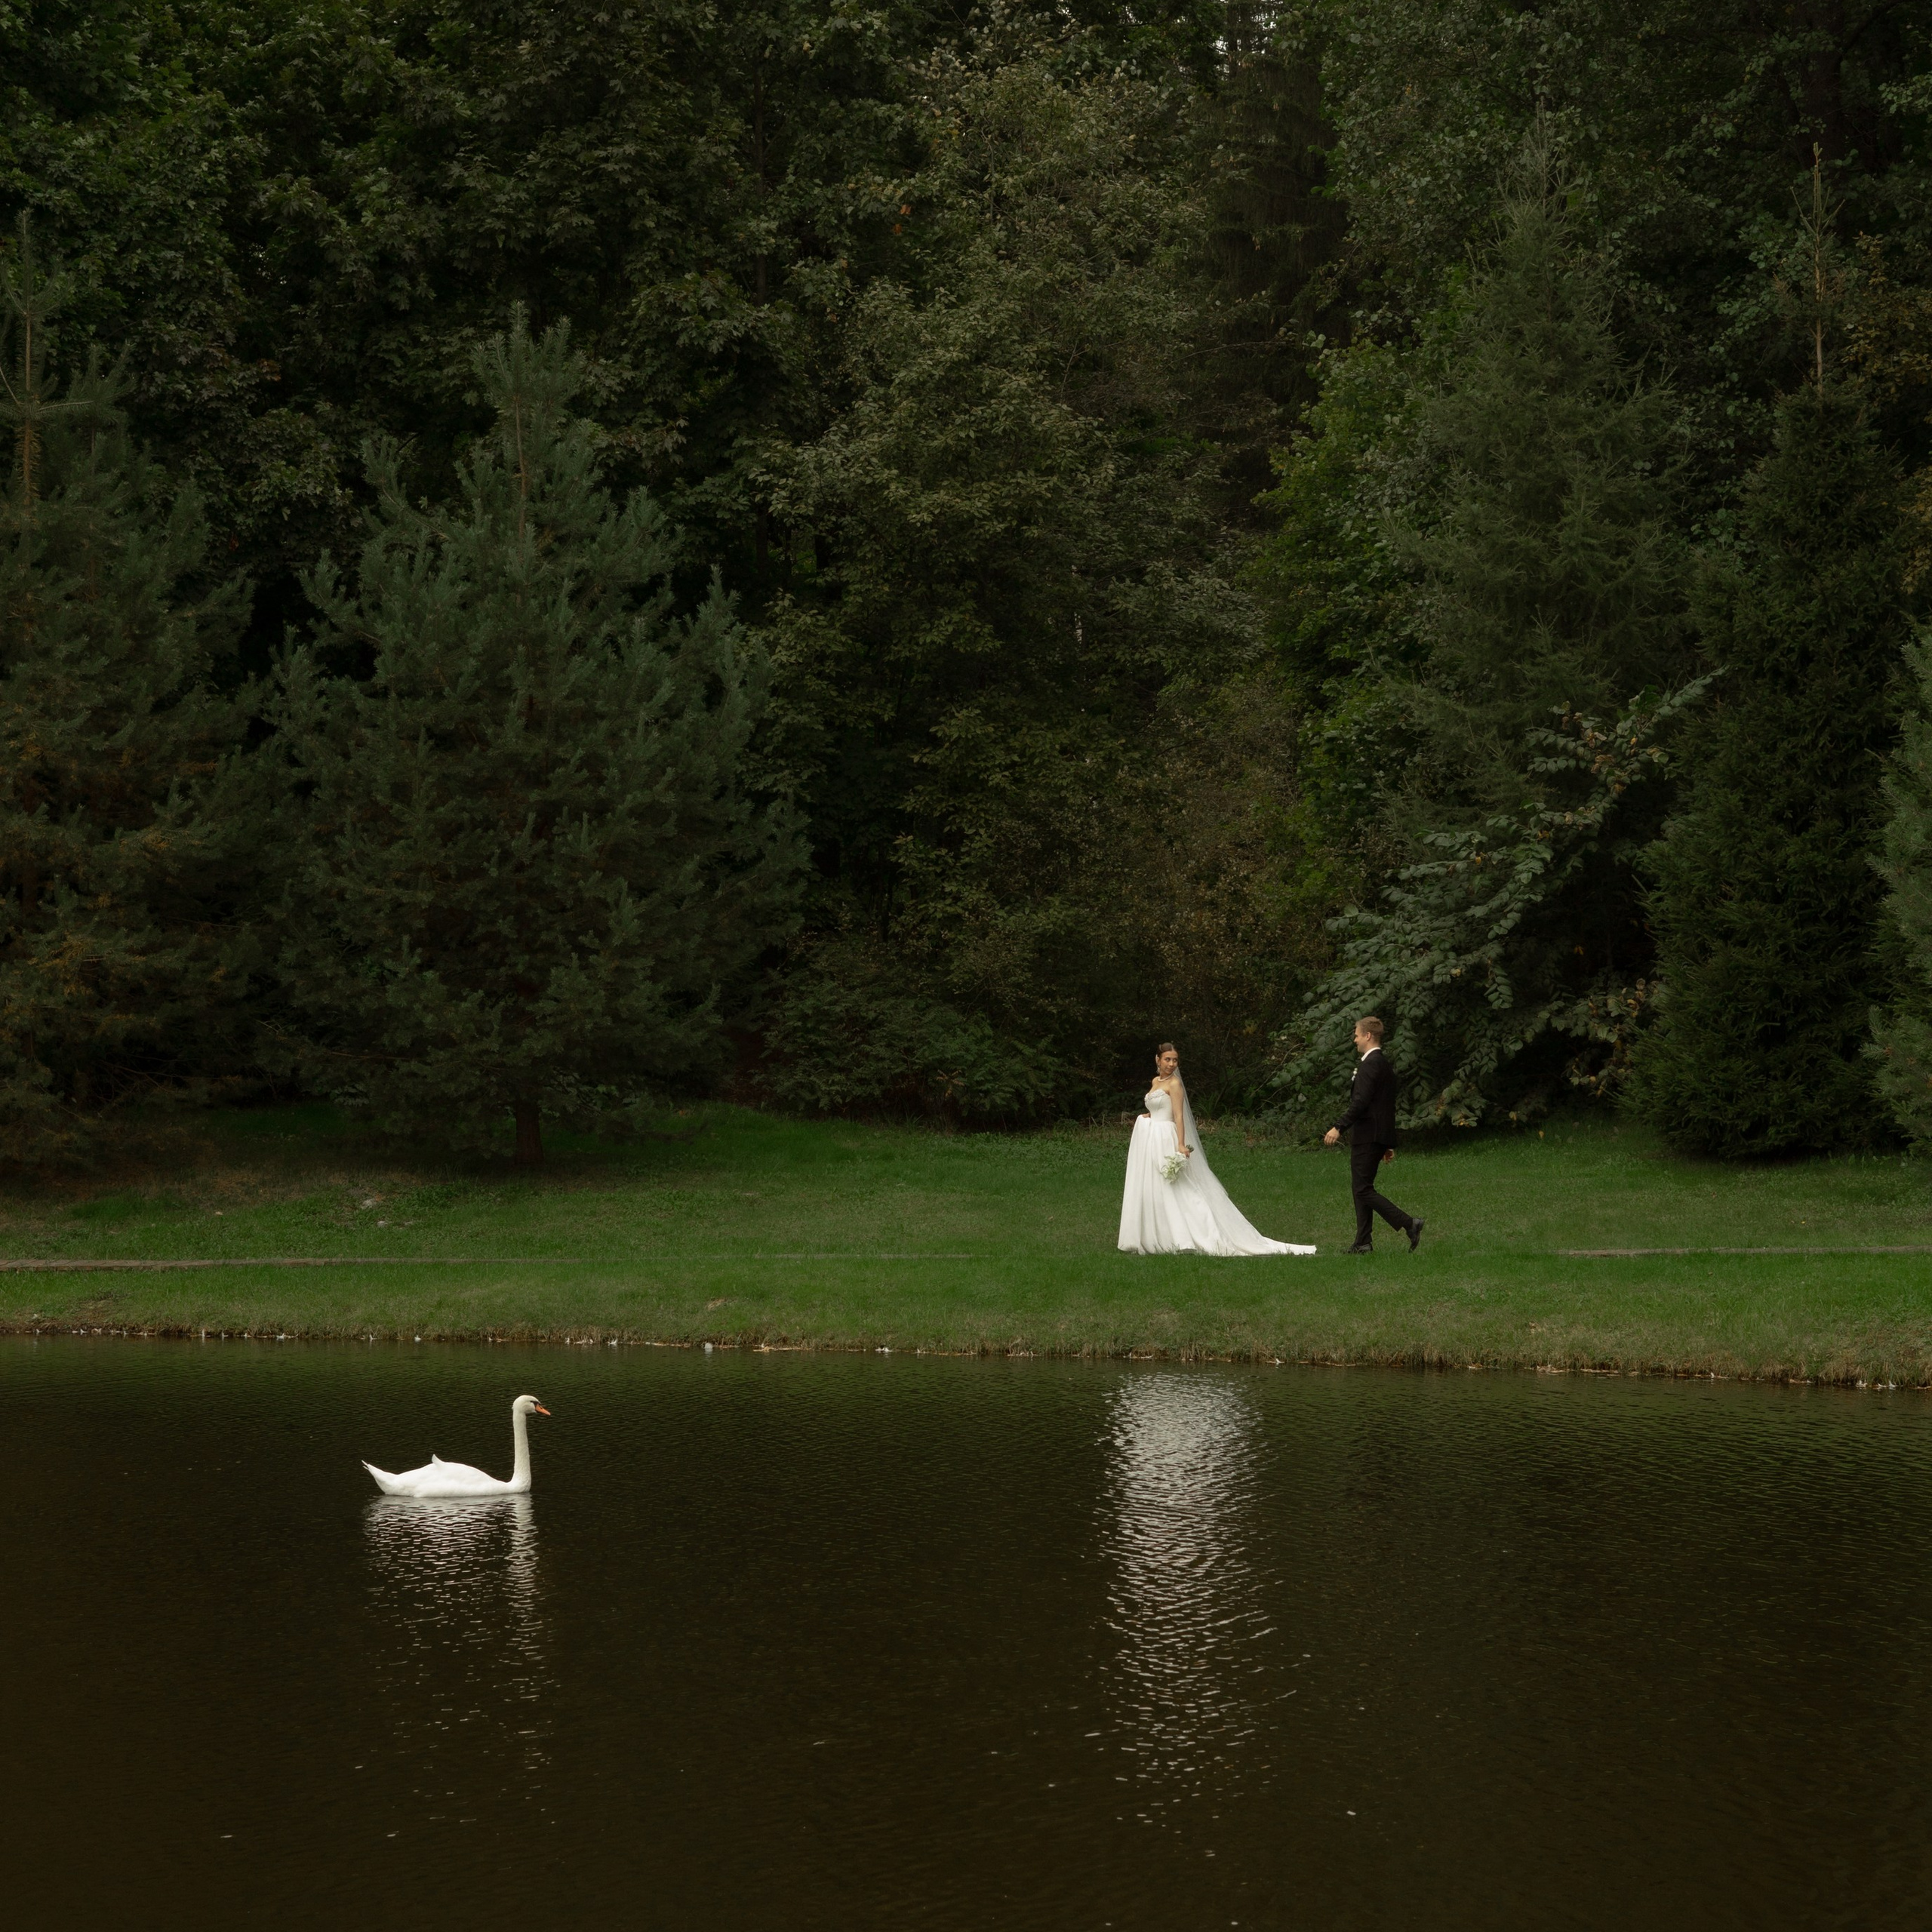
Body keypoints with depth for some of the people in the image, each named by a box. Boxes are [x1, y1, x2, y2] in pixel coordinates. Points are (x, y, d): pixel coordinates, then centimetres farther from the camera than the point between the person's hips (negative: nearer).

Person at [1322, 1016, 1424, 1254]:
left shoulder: (1370, 1064, -15)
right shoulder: (1385, 1064, 17)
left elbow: (1361, 1102, -24)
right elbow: (1388, 1107, 21)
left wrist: (1339, 1128, -22)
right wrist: (1389, 1144, 25)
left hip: (1366, 1137, -10)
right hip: (1380, 1136, 10)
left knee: (1363, 1189, -9)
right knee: (1361, 1188, 13)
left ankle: (1408, 1223, -16)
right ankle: (1363, 1243, 13)